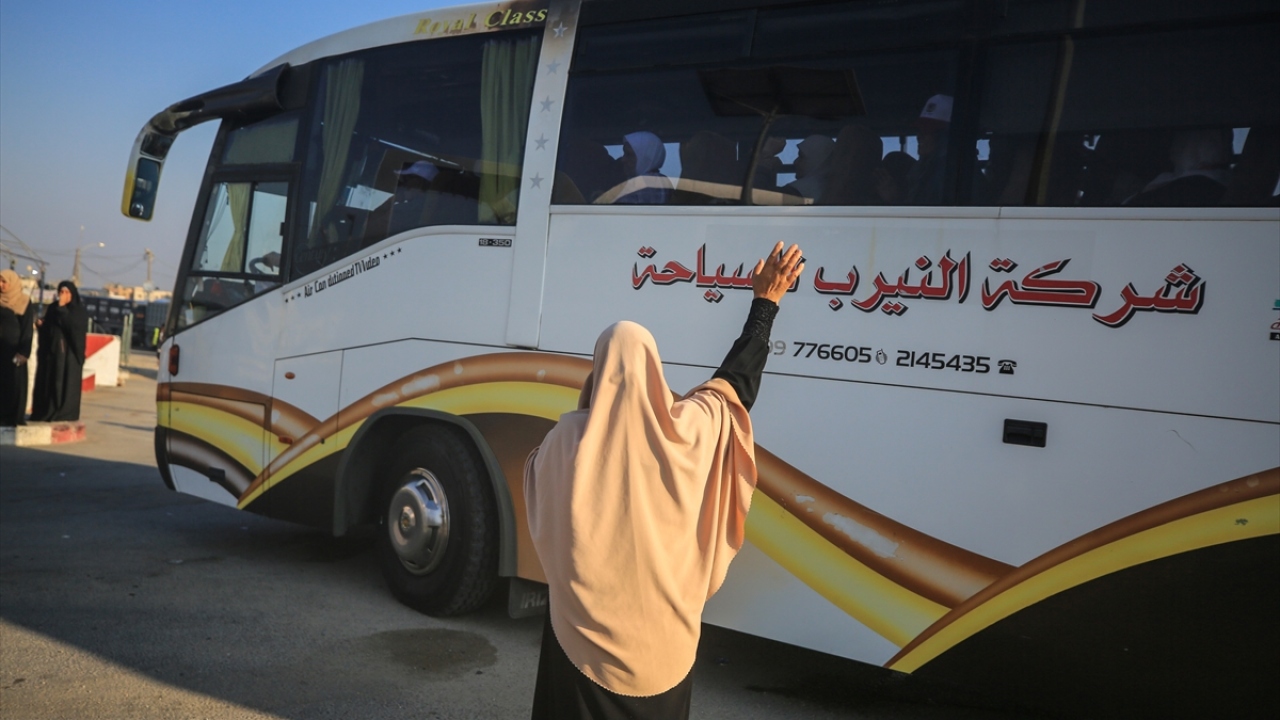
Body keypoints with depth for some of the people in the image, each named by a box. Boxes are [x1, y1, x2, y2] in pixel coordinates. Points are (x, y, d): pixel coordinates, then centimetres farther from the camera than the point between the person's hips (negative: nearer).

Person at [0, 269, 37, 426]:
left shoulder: (24, 303, -4)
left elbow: (27, 329, -7)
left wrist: (23, 352, -14)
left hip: (14, 349, -4)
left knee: (14, 382, -1)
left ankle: (15, 417, 4)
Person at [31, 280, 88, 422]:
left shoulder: (80, 311, -2)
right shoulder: (52, 308, 11)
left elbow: (74, 326, -19)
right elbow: (46, 328, 14)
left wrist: (62, 308, -19)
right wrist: (41, 325, -7)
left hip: (69, 351, -5)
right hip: (51, 350, 5)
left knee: (66, 382, -5)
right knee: (47, 382, 4)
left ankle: (64, 414, -2)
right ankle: (44, 412, 9)